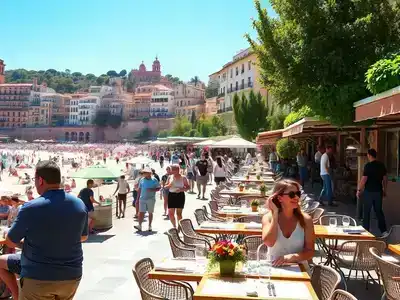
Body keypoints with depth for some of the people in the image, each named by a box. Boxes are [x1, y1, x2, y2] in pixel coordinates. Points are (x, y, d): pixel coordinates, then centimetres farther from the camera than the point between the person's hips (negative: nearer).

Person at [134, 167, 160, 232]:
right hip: (142, 199, 2)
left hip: (151, 199, -2)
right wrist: (137, 198, 10)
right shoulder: (142, 180, 7)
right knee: (141, 212, -5)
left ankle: (150, 226, 15)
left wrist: (152, 190, -15)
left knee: (150, 213, 6)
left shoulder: (154, 180, -1)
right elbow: (139, 190, 12)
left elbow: (159, 188, 2)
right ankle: (140, 225, -6)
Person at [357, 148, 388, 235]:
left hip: (369, 191, -5)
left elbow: (364, 179, -16)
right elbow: (385, 178, 9)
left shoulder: (368, 165, -14)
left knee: (366, 212, 6)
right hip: (378, 191, 5)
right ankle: (384, 230, 12)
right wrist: (384, 190, 19)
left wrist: (359, 190, -7)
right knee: (379, 211, 13)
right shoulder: (381, 165, 4)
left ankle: (365, 230, 12)